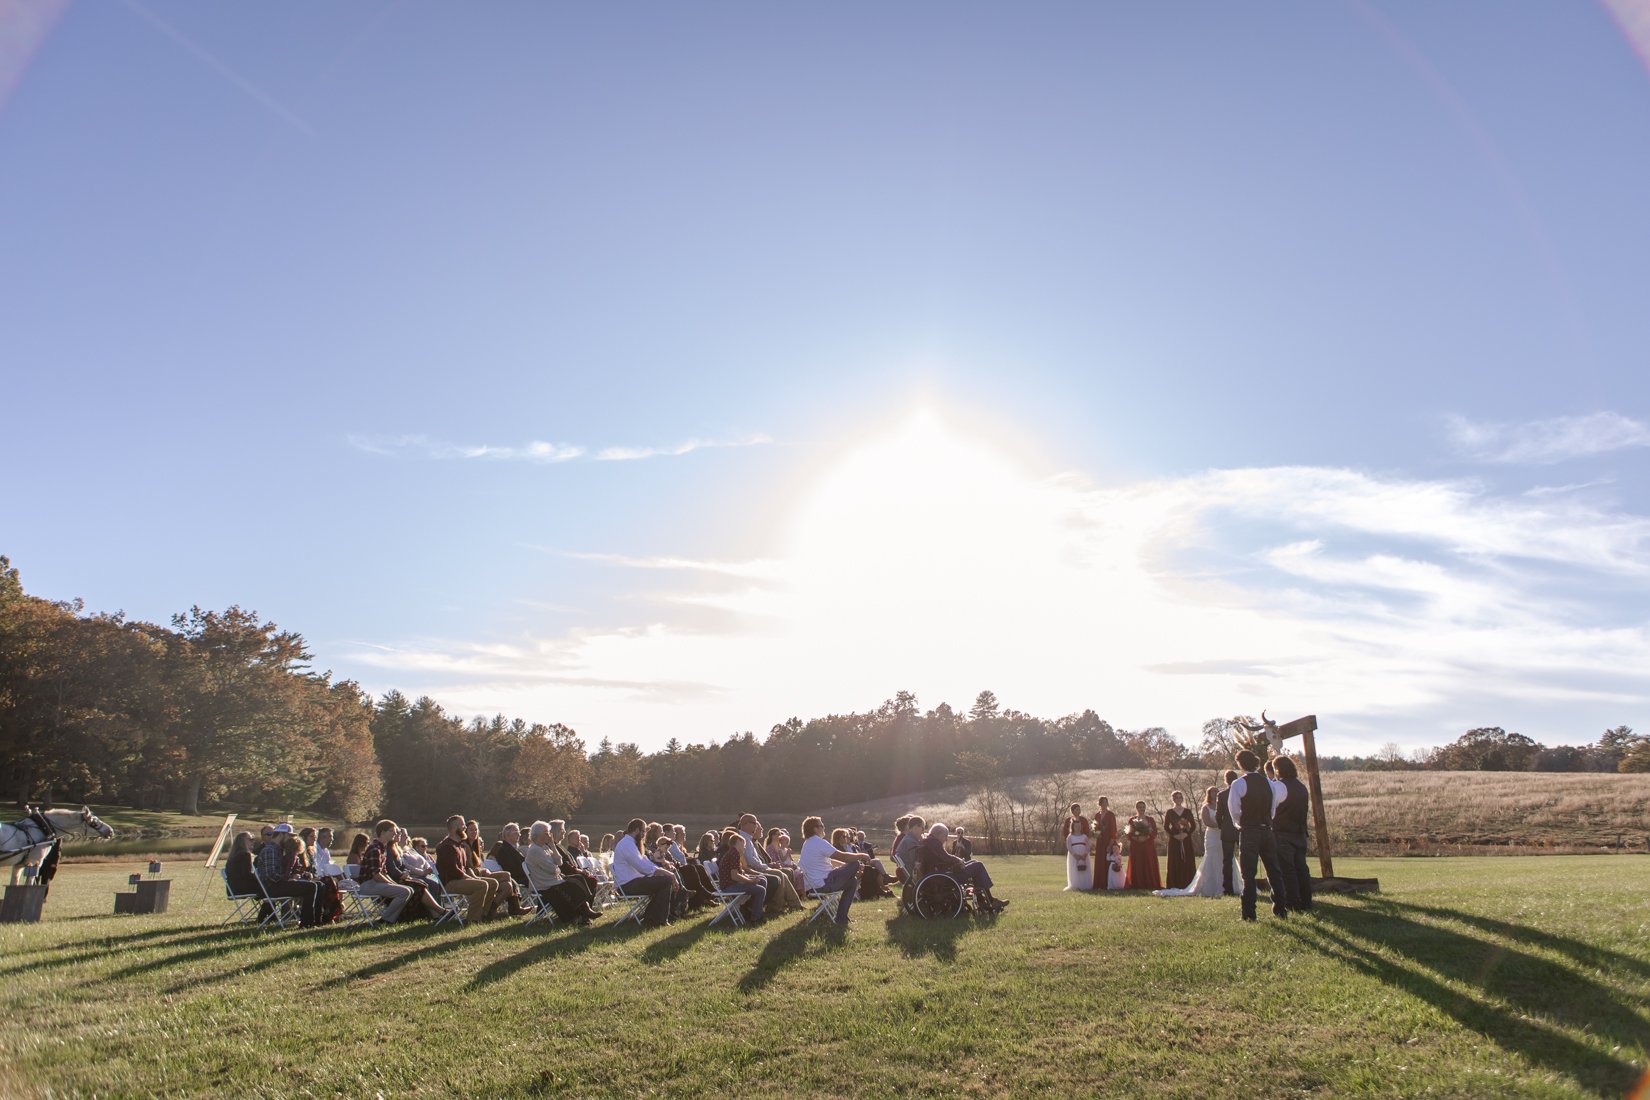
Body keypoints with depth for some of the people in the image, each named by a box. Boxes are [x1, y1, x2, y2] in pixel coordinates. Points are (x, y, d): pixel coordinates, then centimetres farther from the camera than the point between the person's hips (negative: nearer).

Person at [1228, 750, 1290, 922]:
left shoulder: (1239, 783, -11)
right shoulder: (1269, 783, 5)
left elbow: (1234, 808, -7)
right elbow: (1273, 807, 10)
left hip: (1248, 832, -5)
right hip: (1267, 830, 5)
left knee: (1248, 874, -1)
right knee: (1273, 871, 14)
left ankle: (1249, 912, -2)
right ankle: (1280, 909, 17)